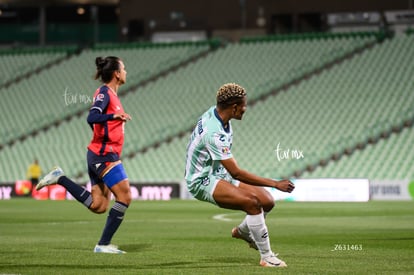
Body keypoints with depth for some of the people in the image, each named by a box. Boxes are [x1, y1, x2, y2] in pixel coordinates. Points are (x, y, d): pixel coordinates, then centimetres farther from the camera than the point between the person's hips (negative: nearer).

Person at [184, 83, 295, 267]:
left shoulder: (215, 113, -3)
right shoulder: (214, 133, -30)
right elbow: (236, 173, -31)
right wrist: (275, 184, -31)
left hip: (219, 174, 9)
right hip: (202, 182, -9)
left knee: (267, 201, -1)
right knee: (252, 202, -29)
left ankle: (242, 231, 29)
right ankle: (266, 257, -20)